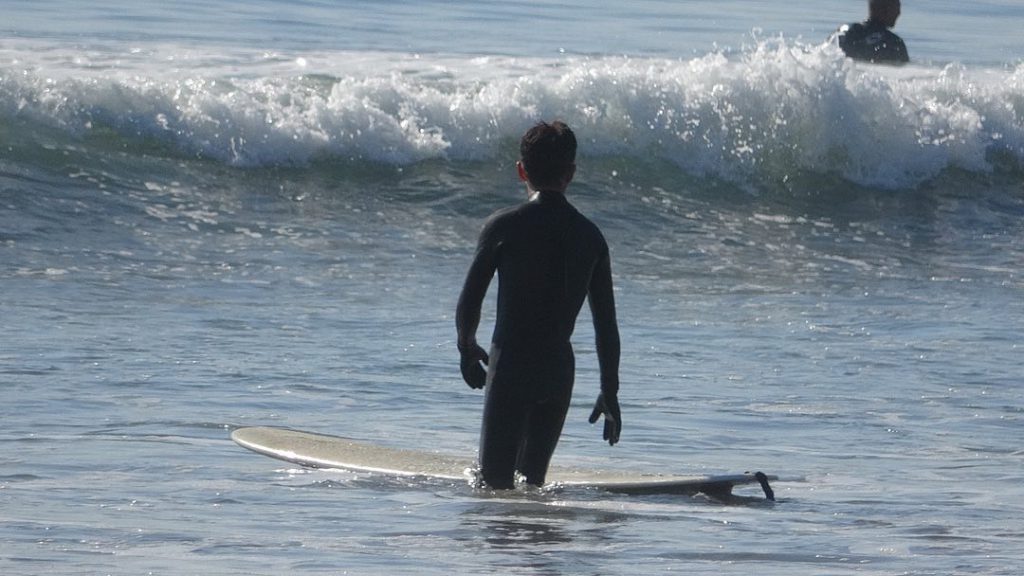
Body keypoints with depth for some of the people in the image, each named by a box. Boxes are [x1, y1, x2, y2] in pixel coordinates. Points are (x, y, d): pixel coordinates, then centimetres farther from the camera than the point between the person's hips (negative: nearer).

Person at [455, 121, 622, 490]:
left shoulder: (504, 226, -7)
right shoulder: (591, 236, 5)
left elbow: (469, 301, -3)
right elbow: (606, 324, 7)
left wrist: (467, 347, 18)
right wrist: (610, 393, 14)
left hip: (510, 365, -4)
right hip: (560, 370, 4)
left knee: (495, 484, -6)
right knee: (532, 480, 17)